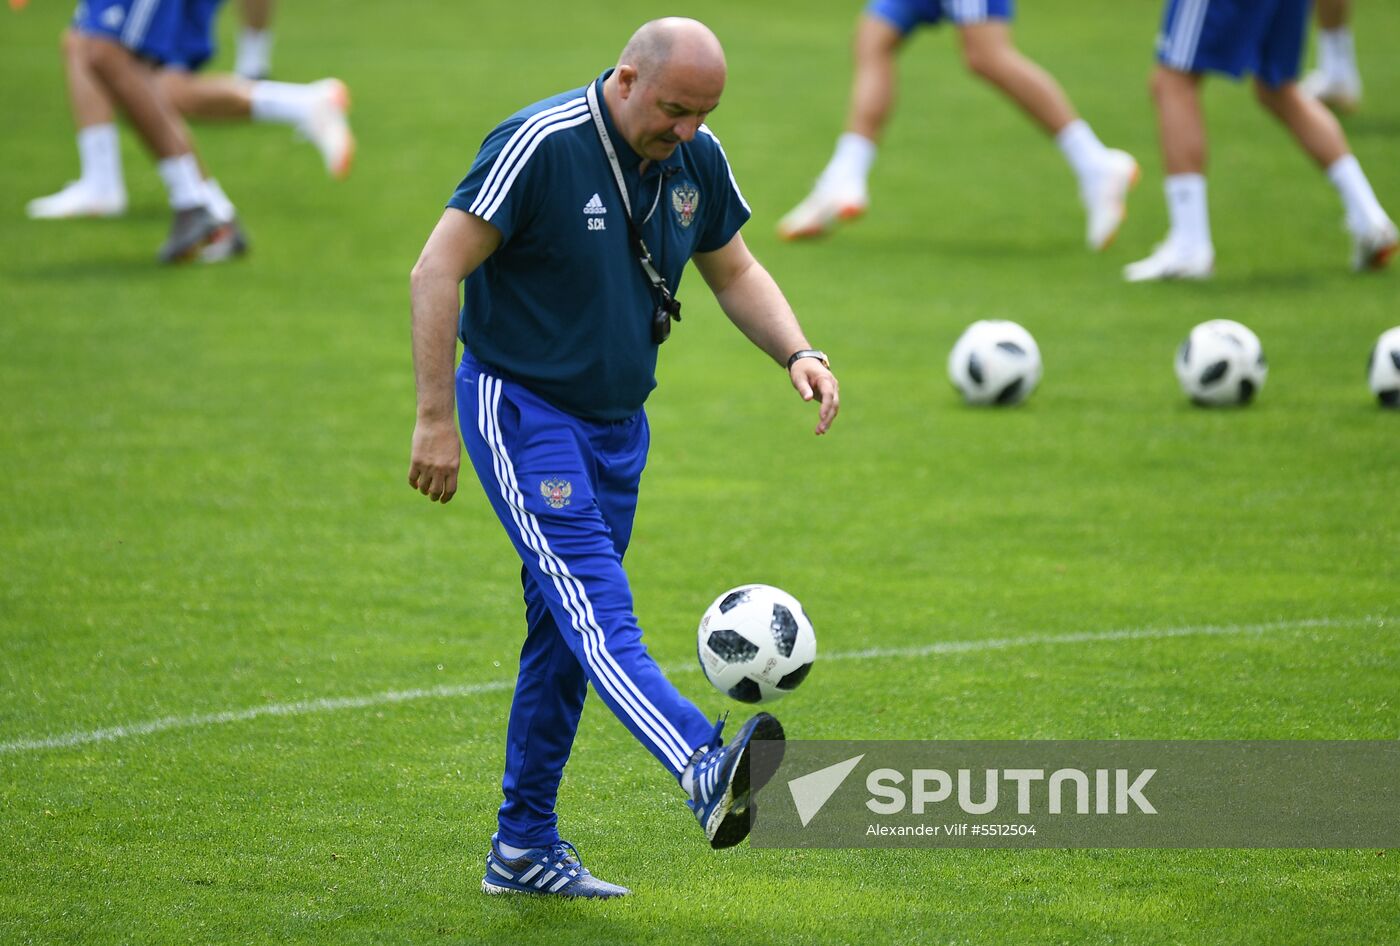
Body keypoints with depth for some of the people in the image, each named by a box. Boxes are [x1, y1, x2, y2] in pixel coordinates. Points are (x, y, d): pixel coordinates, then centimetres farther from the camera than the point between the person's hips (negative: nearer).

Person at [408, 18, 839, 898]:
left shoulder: (696, 159, 1)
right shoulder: (541, 145, -20)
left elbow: (735, 271, 16)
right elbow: (437, 271, -19)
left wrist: (800, 353, -3)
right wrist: (436, 420, -21)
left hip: (616, 421, 8)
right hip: (520, 407, -7)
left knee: (565, 631, 10)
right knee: (593, 602, -22)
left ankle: (524, 848, 18)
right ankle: (707, 773, -44)